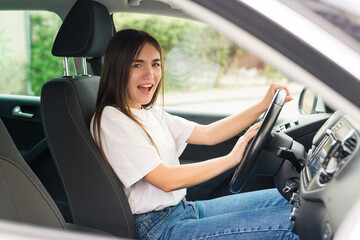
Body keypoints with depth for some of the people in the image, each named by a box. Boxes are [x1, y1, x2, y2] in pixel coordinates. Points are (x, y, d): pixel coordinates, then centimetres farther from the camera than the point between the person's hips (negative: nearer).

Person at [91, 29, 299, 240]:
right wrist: (231, 159, -14)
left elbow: (206, 134, 11)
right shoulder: (111, 120, -15)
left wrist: (263, 106, 4)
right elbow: (166, 180, -19)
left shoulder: (152, 114, 12)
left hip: (184, 208, 9)